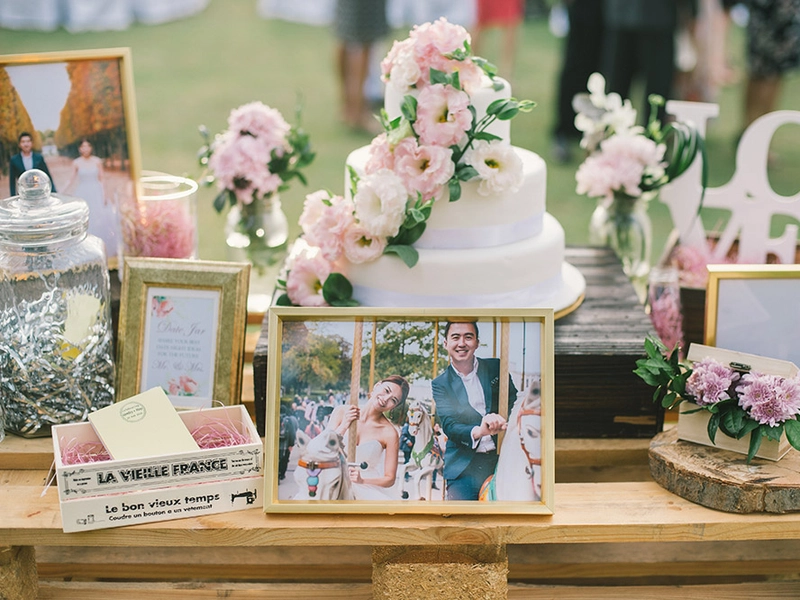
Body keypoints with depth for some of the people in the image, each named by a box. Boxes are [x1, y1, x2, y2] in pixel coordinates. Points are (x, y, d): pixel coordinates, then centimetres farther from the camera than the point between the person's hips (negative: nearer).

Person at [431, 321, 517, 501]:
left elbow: (514, 403, 12)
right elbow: (448, 425, -8)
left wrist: (500, 420, -11)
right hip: (463, 468, -1)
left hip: (501, 460, 1)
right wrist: (478, 432, -30)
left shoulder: (496, 368, 8)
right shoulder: (440, 384, 3)